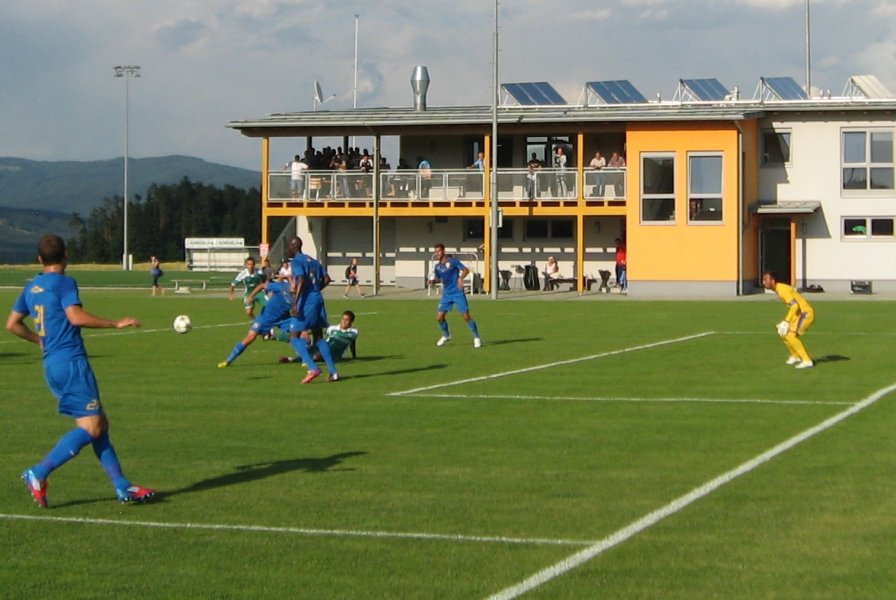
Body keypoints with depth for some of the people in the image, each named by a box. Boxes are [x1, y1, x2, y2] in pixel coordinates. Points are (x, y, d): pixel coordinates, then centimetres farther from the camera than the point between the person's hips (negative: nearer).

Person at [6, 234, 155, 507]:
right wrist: (116, 323, -16)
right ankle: (38, 474, -12)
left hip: (52, 365, 9)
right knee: (90, 427, -8)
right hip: (71, 362, -9)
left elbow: (12, 323, 18)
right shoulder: (64, 283, -8)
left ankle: (122, 486, 9)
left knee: (100, 423, 10)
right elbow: (76, 317, -22)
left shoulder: (31, 287, 14)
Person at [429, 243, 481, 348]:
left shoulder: (452, 261, -8)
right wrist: (433, 280, -5)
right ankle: (446, 335, 25)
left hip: (458, 292, -5)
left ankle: (476, 338, 4)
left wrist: (461, 278, -26)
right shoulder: (437, 267, 7)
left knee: (466, 316, -9)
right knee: (439, 317, 0)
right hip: (446, 294, 5)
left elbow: (466, 270, -8)